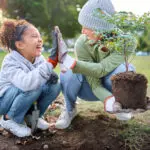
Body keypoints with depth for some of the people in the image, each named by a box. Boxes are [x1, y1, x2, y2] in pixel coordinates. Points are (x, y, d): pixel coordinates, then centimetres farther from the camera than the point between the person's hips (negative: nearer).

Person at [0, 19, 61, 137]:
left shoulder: (39, 58, -9)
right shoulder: (10, 62, -31)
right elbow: (26, 83, -50)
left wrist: (51, 76, -31)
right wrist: (52, 60, -59)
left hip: (23, 98, 6)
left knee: (55, 86, -13)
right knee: (33, 87, -35)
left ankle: (32, 115, 7)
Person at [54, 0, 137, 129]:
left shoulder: (127, 41, -28)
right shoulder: (82, 43, -28)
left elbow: (101, 70, -37)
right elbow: (94, 83, -29)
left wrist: (67, 61, -47)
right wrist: (109, 100, -49)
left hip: (111, 86, 0)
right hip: (90, 88, 0)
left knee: (125, 69, -35)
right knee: (69, 74, -34)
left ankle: (121, 104, -3)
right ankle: (70, 109, -2)